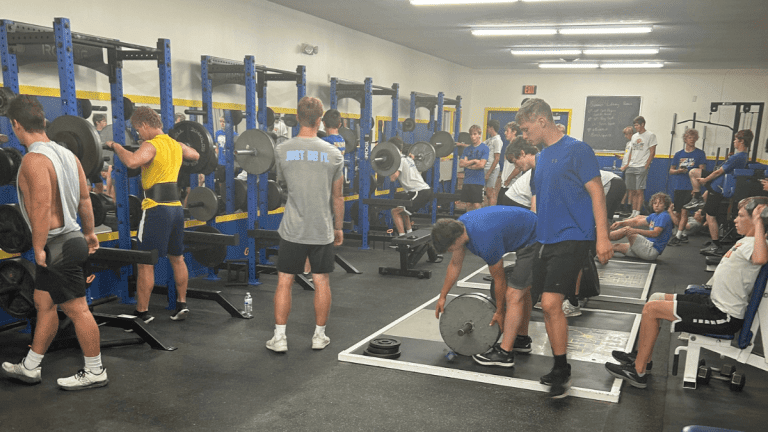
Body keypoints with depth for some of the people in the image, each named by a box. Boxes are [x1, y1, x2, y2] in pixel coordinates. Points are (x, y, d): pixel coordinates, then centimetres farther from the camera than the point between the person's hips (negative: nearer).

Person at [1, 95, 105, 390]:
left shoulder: (34, 160, -19)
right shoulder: (66, 153, 9)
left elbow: (42, 207, -25)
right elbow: (85, 199, 14)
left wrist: (39, 249, -18)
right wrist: (89, 233, 22)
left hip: (57, 246, -10)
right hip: (69, 238, 10)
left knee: (76, 309, 0)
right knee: (44, 303, 18)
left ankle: (95, 372, 11)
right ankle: (29, 368, 30)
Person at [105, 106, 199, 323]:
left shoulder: (151, 145, -13)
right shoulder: (176, 145, 12)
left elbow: (132, 161, -33)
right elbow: (196, 155, 33)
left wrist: (116, 146, -17)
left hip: (157, 209, -8)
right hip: (176, 207, 8)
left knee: (145, 263, 0)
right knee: (177, 258, 17)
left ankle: (142, 312, 5)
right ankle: (182, 304, 24)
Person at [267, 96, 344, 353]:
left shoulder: (282, 151, -4)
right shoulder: (333, 154, -3)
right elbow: (337, 197, 4)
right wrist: (338, 227, 16)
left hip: (293, 229, 0)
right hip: (323, 230, 1)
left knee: (284, 281, 8)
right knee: (321, 282, 10)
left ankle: (279, 338, 11)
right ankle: (319, 336, 20)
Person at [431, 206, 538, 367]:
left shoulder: (485, 242, -31)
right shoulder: (458, 226, -6)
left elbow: (499, 280, -15)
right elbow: (455, 265, 11)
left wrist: (499, 312, 0)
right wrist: (442, 296, 18)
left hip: (534, 243, -10)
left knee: (514, 295, -11)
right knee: (522, 288, 19)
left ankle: (504, 353, -8)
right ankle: (522, 339, 32)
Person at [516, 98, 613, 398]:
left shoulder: (576, 150, -7)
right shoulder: (541, 157, 16)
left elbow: (597, 193, -10)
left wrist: (602, 237, -15)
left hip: (571, 238, -8)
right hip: (545, 239, 8)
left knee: (551, 303, -15)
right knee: (548, 306, 8)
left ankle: (562, 371, 1)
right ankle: (560, 370, 22)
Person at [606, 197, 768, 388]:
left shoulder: (752, 245, -21)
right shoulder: (745, 241, 11)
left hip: (725, 317, -11)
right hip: (715, 302, 11)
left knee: (651, 309, -15)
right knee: (656, 298, 16)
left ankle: (637, 372, -5)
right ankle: (641, 357, 20)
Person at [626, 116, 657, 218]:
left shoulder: (650, 135, -2)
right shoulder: (634, 136, 17)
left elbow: (652, 153, -5)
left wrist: (646, 166, -12)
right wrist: (628, 164, 10)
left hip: (642, 167, -6)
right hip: (631, 167, 6)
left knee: (639, 191, -9)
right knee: (632, 191, 5)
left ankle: (638, 213, -7)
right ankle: (633, 212, 11)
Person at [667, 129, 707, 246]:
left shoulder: (700, 153, 4)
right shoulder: (679, 154, 12)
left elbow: (702, 170, 0)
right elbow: (671, 170, 12)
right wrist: (679, 170, -8)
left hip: (690, 187, -4)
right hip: (678, 186, 4)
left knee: (684, 211, -11)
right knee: (677, 212, 6)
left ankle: (678, 236, -11)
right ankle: (683, 234, 19)